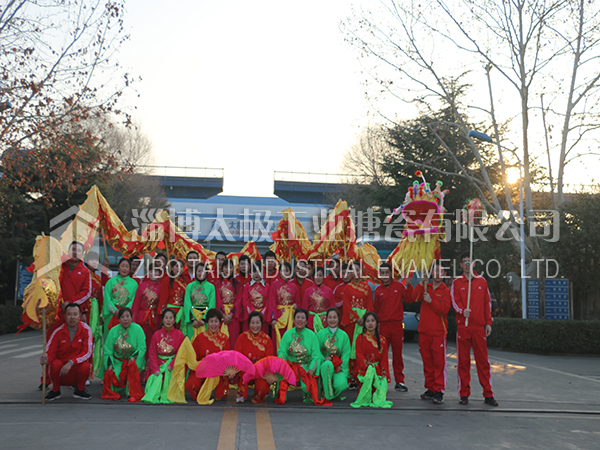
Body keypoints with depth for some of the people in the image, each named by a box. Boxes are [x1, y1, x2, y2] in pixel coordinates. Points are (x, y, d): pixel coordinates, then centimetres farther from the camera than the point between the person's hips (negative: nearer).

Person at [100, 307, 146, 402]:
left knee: (132, 365, -35)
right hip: (117, 361, 2)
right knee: (109, 374, -25)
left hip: (132, 359, -2)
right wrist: (110, 364, -11)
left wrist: (134, 357, -22)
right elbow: (108, 349, 1)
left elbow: (142, 348, -6)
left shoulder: (137, 329, -4)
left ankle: (134, 393, -22)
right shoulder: (113, 330, 1)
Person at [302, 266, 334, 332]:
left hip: (325, 321, 0)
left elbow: (332, 308, 8)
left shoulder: (328, 291, 4)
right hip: (311, 322, 0)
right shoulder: (308, 291, 5)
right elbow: (304, 308, 8)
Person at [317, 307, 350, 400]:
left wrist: (341, 366, -14)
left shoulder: (344, 335, 9)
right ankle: (327, 395, -24)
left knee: (341, 384, -30)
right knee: (328, 364, -39)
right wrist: (323, 359, -17)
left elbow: (346, 354, 2)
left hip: (339, 367, 0)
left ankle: (334, 393, 9)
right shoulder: (320, 334, 8)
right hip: (324, 365, 0)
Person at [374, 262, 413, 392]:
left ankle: (399, 381, 11)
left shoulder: (399, 286, 4)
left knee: (397, 353, 4)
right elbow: (375, 309, 12)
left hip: (397, 324, -1)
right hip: (383, 324, 1)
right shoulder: (378, 290, 7)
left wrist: (409, 285, -14)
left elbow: (409, 298, -5)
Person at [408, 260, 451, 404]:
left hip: (438, 332, -3)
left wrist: (431, 301, -20)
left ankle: (439, 391, -1)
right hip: (424, 331, 4)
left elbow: (444, 309, -12)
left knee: (439, 362, -6)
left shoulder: (446, 291, 1)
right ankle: (430, 389, 18)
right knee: (427, 361, 9)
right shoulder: (425, 287, 11)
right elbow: (414, 298, -8)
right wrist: (421, 283, -15)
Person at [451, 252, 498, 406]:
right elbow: (455, 301, -3)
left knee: (483, 360, 1)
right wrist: (462, 310, -24)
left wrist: (488, 322, 6)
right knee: (463, 360, 1)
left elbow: (487, 303, 13)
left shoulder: (482, 281, 12)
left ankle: (488, 395, 8)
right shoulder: (457, 282, 8)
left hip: (479, 326, 1)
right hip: (463, 326, -1)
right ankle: (464, 394, 8)